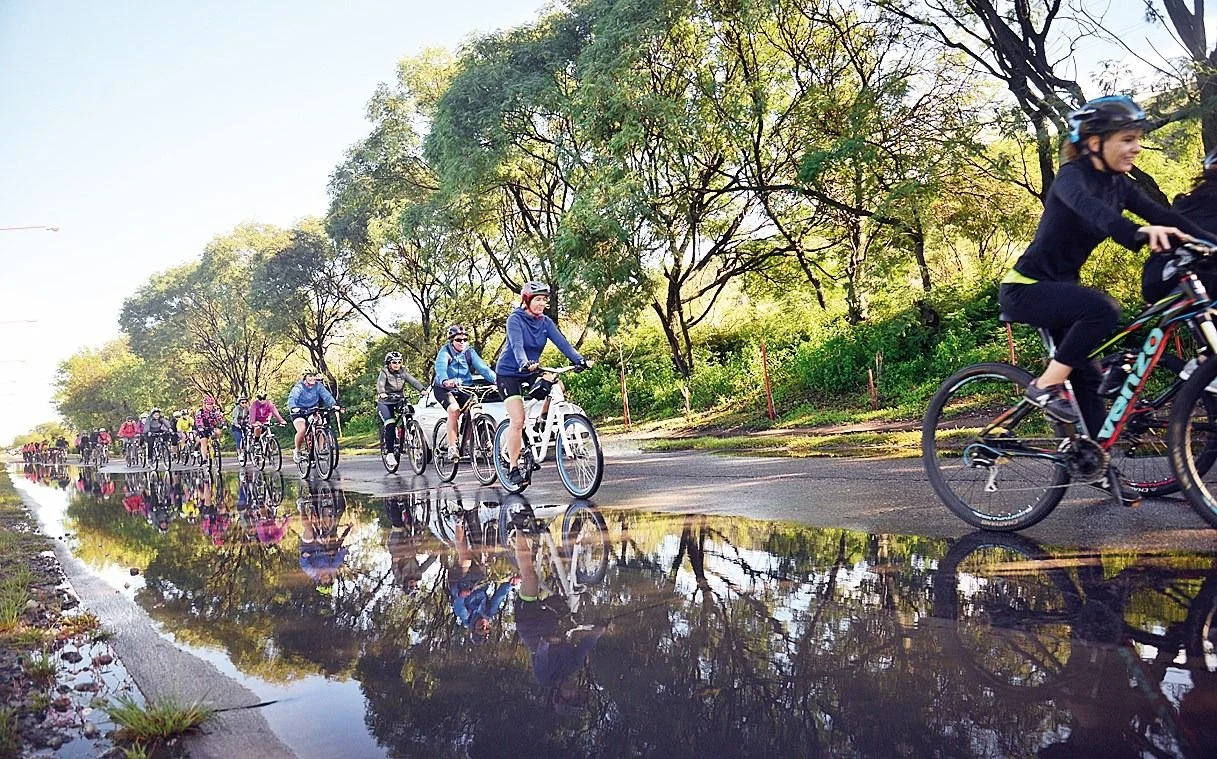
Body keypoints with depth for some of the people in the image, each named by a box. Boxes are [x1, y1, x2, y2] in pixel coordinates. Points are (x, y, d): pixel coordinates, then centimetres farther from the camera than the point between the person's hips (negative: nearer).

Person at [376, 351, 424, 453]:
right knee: (389, 425, -19)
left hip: (400, 400, 4)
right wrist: (382, 393, -49)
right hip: (386, 402, -4)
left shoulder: (403, 372, 2)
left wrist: (422, 389, -30)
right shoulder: (384, 373, -8)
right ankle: (388, 450, -12)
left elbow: (413, 381, -12)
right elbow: (380, 384, -27)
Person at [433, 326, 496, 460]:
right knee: (454, 409, -29)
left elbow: (482, 367, -12)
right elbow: (440, 367, -29)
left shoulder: (470, 352, 2)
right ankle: (452, 447, -25)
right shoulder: (445, 351, -9)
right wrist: (445, 381, -52)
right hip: (444, 388, -4)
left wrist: (496, 379, -31)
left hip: (464, 389, 4)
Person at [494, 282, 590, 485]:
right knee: (518, 421, -15)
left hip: (530, 373, 6)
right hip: (509, 373, -6)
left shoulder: (545, 322, 0)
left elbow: (561, 341, -12)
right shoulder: (515, 319, -16)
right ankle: (513, 469, -5)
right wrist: (525, 363, -51)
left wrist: (579, 359, -28)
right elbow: (517, 345, -31)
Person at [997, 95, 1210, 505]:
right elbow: (1088, 208, -41)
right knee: (1103, 309, -32)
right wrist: (1140, 233, -59)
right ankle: (1045, 385, -19)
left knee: (1086, 376, 8)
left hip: (1059, 287, 9)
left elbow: (1164, 216, -2)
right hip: (1025, 288, -8)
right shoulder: (1072, 176, -19)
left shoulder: (1118, 184, 5)